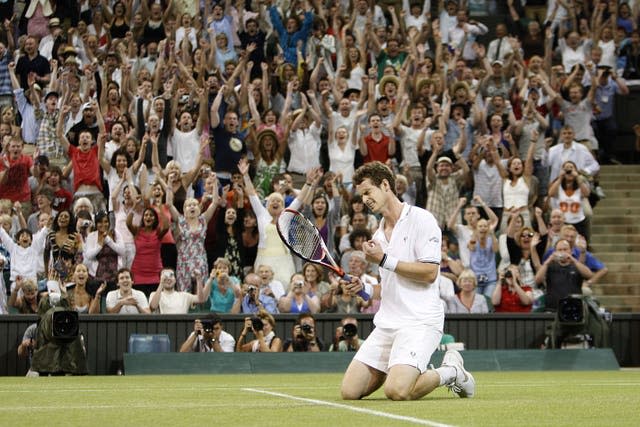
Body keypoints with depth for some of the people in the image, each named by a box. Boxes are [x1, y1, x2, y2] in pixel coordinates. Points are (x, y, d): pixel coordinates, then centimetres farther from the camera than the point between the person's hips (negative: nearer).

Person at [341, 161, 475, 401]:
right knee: (350, 391, -5)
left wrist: (384, 260, -13)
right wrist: (364, 286, 7)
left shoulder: (421, 219, -5)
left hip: (420, 321, -8)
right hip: (387, 323, 8)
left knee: (397, 392, -27)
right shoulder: (380, 233, 19)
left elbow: (429, 273, -15)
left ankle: (450, 372, 2)